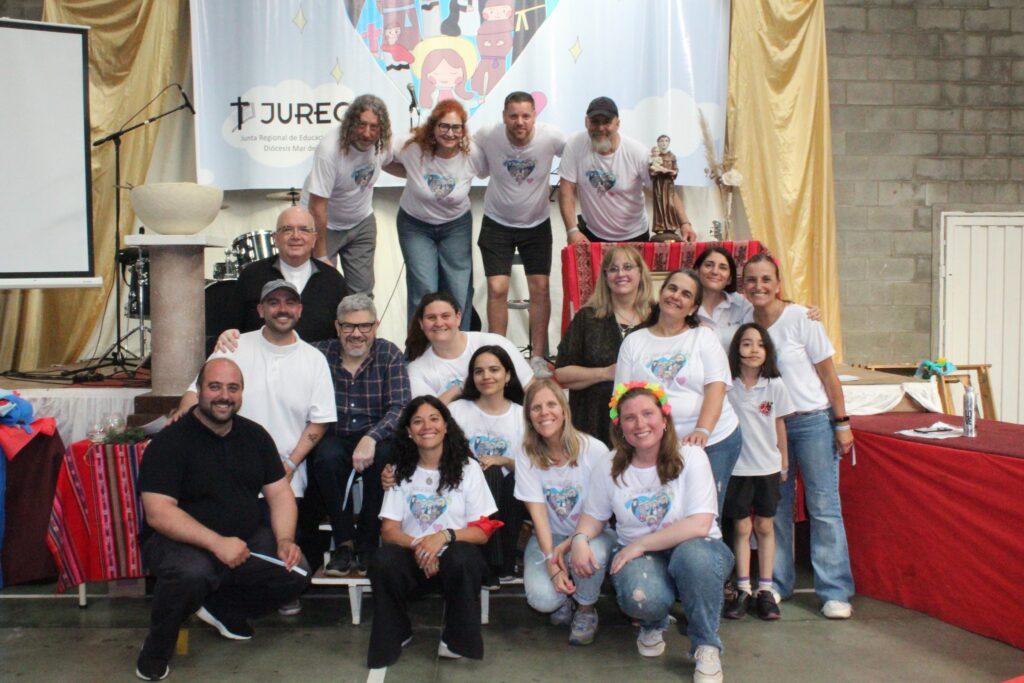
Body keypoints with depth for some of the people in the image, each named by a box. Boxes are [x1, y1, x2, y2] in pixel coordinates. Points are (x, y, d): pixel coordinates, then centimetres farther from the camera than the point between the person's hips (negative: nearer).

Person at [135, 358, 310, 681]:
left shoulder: (255, 435, 5)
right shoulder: (170, 442, -12)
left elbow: (279, 492, 7)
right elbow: (158, 513, -21)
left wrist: (284, 539, -12)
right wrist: (216, 542, -32)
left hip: (246, 539, 6)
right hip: (181, 542, -5)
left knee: (297, 573, -16)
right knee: (191, 573, -38)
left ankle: (221, 607, 11)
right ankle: (157, 648, -6)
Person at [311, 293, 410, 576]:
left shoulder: (389, 355, -2)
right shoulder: (321, 354, 1)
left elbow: (401, 407, -14)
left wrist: (371, 438, -31)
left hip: (376, 436, 0)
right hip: (334, 436, 1)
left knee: (381, 457, -32)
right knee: (327, 458, -31)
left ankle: (368, 543, -11)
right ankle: (344, 542, -12)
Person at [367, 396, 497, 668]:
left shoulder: (467, 468, 1)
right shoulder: (400, 470, 7)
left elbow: (482, 531, -3)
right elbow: (389, 530, 0)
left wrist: (445, 536, -23)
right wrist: (417, 545, -22)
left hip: (454, 558, -1)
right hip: (414, 559, 2)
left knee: (463, 557, -36)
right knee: (383, 560, -30)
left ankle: (455, 638, -11)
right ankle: (395, 633, -4)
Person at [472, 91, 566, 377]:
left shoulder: (552, 137, -20)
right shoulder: (486, 137, -18)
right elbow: (476, 171, -1)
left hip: (537, 224, 1)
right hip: (497, 223, -1)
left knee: (540, 288, 0)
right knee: (497, 288, -8)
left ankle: (538, 357, 13)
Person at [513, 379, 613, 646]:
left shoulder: (594, 450, -14)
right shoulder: (526, 455, -9)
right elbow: (538, 513, -13)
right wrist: (552, 563, -22)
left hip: (591, 532, -1)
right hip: (549, 536, 1)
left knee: (592, 553, -37)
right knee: (542, 599, -26)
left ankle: (586, 609, -3)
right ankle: (564, 599, 14)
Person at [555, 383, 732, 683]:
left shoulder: (690, 456, -13)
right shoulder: (609, 468, -2)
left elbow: (699, 525, -21)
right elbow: (594, 516, 10)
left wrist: (641, 544, -21)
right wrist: (579, 540, -14)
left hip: (693, 549, -1)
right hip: (636, 555, 1)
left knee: (694, 555, -39)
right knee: (641, 598, -34)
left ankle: (707, 647, -12)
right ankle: (654, 624, 9)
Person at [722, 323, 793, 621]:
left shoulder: (775, 385, -3)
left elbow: (779, 425, 6)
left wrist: (784, 462, 10)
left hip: (768, 466, 1)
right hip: (737, 466, -1)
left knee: (765, 526, 8)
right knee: (741, 527, 5)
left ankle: (765, 589, 17)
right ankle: (743, 589, 14)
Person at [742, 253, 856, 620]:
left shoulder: (800, 318, -10)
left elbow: (828, 373, -6)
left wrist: (842, 423, -7)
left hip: (813, 421, -4)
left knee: (824, 506, -3)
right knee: (775, 506, 8)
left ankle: (835, 592, 5)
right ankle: (777, 584, 20)